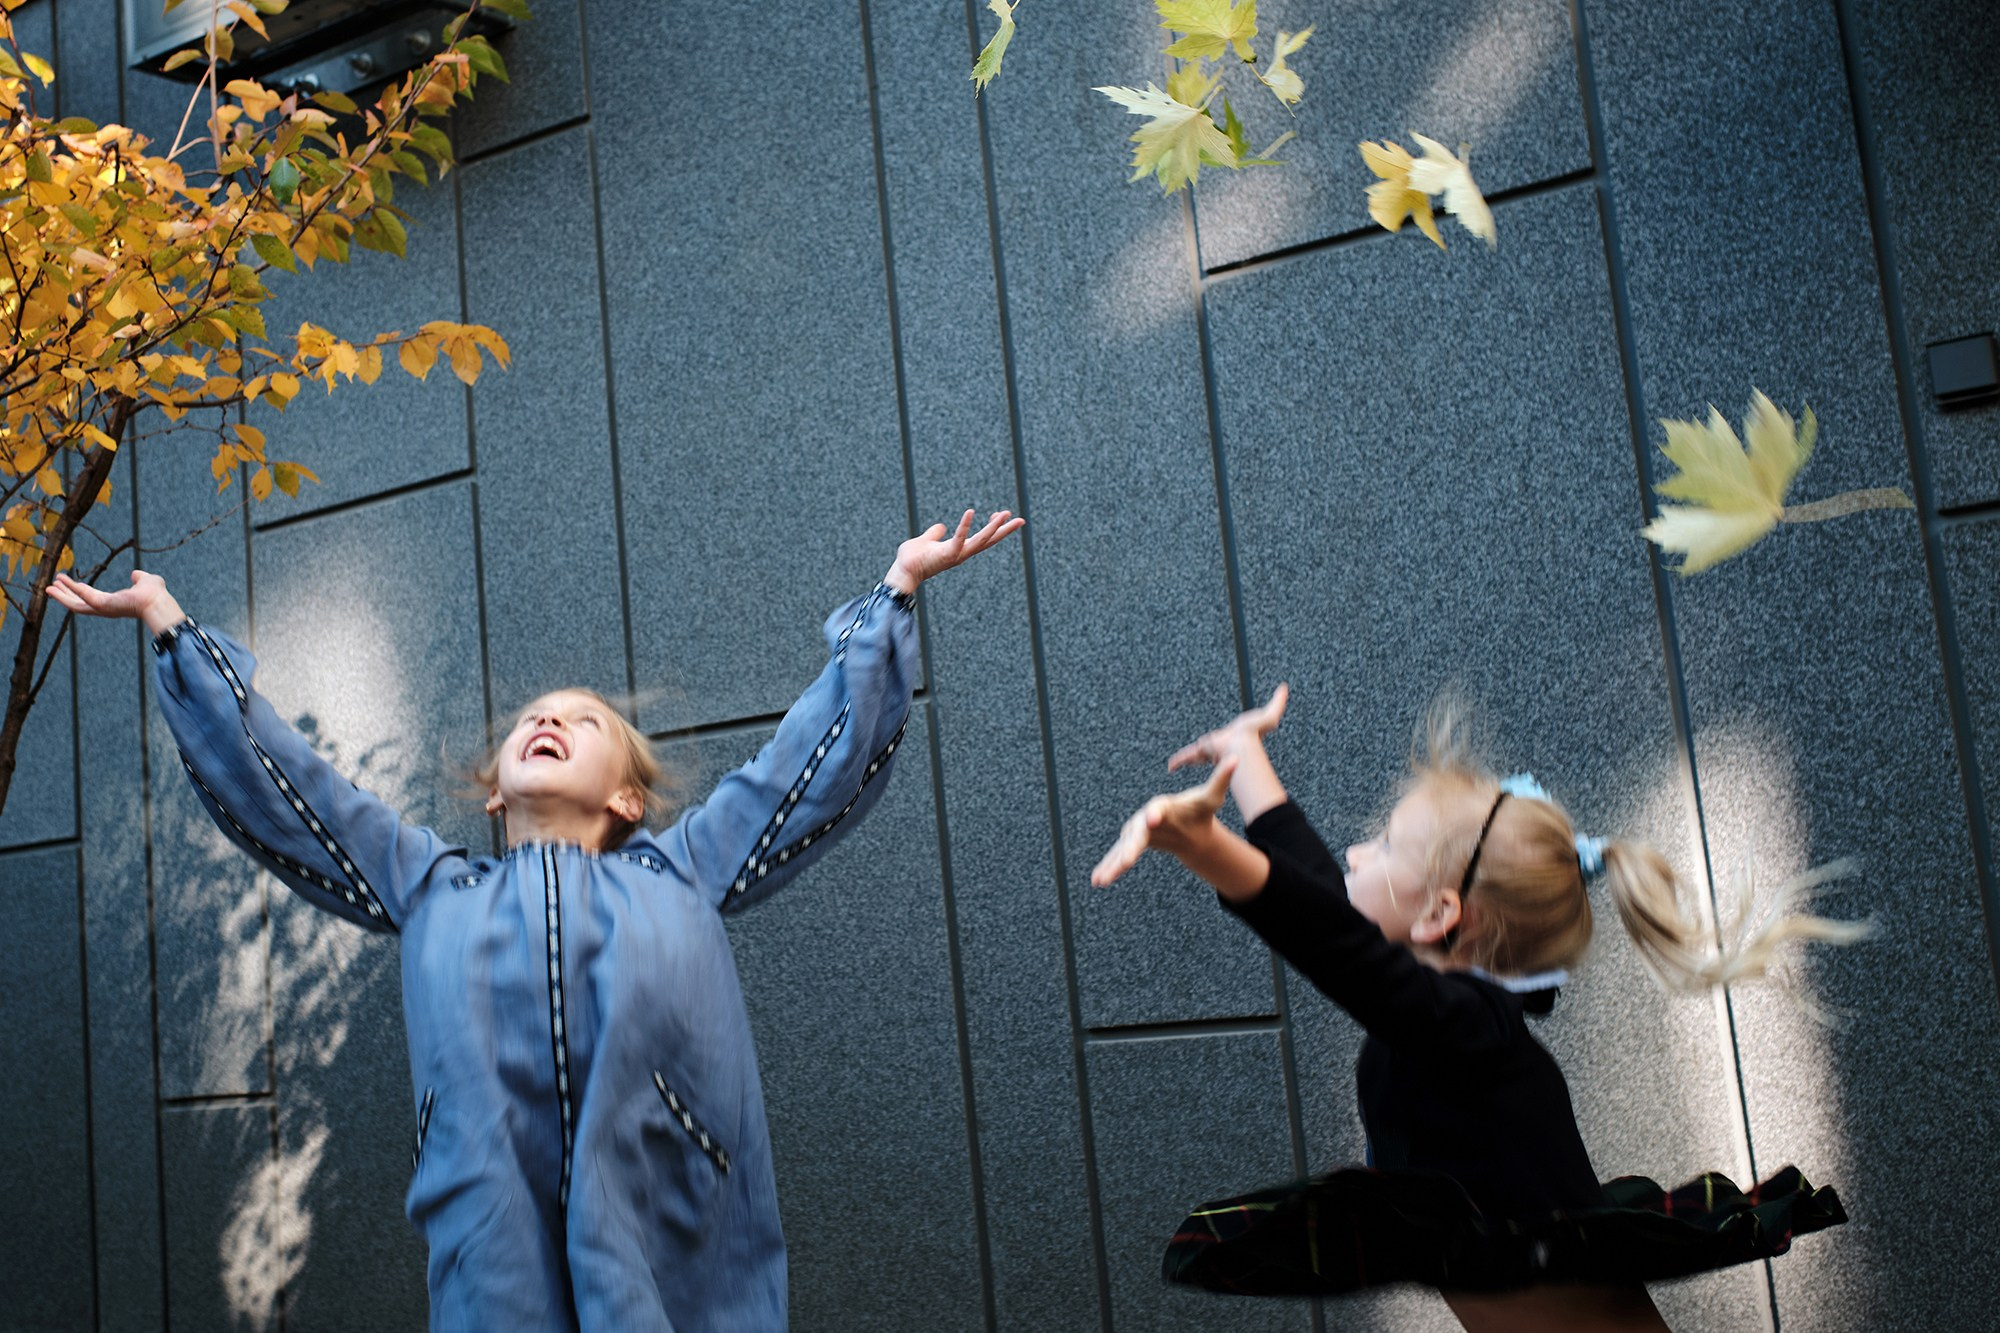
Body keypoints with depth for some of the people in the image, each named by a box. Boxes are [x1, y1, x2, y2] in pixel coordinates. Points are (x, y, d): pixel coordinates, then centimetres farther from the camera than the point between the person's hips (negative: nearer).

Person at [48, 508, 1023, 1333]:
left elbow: (831, 754, 25)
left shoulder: (680, 869, 25)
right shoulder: (432, 886, 27)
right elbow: (264, 779, 28)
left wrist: (895, 590, 27)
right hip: (498, 1237, 1)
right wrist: (169, 624, 30)